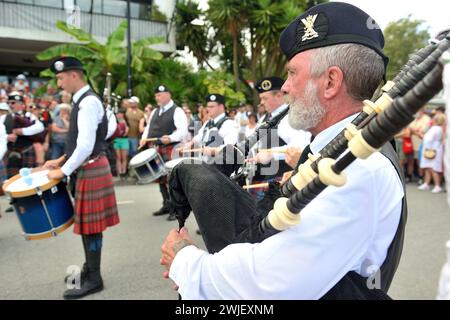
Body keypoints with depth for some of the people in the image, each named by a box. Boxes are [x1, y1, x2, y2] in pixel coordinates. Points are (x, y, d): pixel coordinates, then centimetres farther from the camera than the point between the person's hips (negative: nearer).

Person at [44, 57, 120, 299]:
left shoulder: (88, 102, -18)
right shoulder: (82, 100, 13)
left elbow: (86, 145, -25)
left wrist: (64, 171, -18)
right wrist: (62, 160, 15)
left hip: (91, 169, -10)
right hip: (86, 168, 10)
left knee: (90, 224, -1)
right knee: (85, 222, 18)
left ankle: (93, 279, 11)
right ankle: (89, 267, 32)